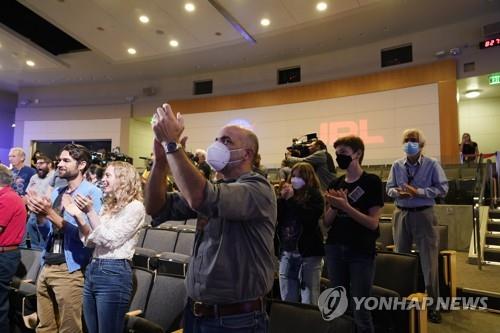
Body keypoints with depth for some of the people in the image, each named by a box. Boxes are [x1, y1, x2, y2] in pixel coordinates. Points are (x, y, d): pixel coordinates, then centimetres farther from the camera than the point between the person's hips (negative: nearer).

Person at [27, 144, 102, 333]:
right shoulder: (56, 192, 12)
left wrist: (50, 213, -21)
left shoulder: (92, 193, -12)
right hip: (47, 267, 7)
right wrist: (39, 214, -4)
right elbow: (47, 234, 15)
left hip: (69, 270, -7)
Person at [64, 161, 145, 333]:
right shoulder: (108, 205, 16)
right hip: (92, 269, 8)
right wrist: (78, 215, 0)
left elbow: (110, 240, -15)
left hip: (114, 273, -8)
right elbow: (91, 242, 12)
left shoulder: (135, 207, -9)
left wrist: (90, 212, -15)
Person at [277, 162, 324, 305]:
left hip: (308, 252, -5)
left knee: (309, 301, 2)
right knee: (287, 301, 14)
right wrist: (282, 198, -8)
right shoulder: (286, 195, 10)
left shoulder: (315, 196, -3)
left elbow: (309, 218, -18)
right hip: (286, 251, 5)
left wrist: (291, 199, -15)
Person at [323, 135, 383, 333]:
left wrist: (345, 206, -21)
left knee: (361, 311, -1)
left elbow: (373, 223, -11)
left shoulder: (372, 182, -6)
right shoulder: (335, 184, 9)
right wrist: (333, 206, -10)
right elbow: (326, 222, 9)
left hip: (361, 252, -5)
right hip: (334, 250, 5)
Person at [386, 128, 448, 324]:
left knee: (429, 262, 2)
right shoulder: (397, 166, 0)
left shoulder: (432, 165, -6)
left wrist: (418, 192, -18)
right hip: (401, 214, 3)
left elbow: (442, 188, -9)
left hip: (424, 215, -3)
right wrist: (398, 192, -16)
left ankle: (431, 305, 17)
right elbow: (389, 188, 6)